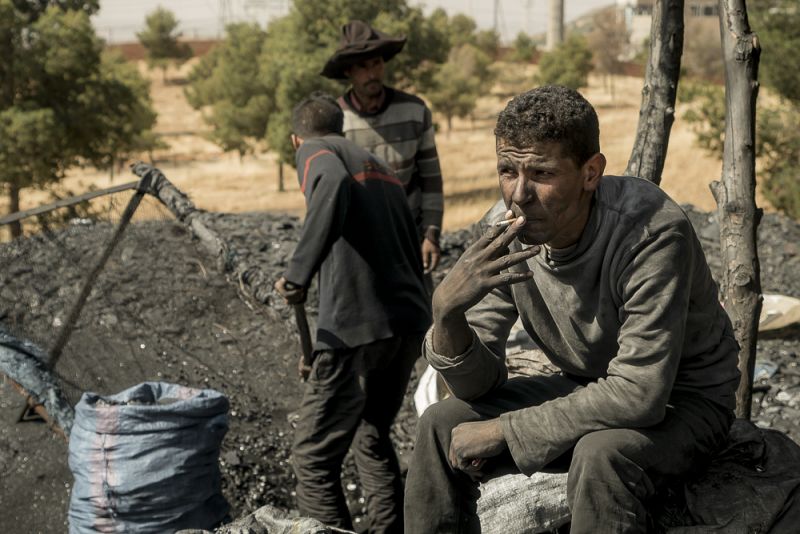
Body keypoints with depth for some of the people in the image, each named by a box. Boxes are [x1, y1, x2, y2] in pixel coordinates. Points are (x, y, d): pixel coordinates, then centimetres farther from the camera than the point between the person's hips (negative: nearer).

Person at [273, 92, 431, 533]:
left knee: (314, 458, 1)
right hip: (411, 320, 8)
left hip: (356, 327, -8)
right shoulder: (379, 166, 25)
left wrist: (298, 273, -22)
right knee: (373, 439, 25)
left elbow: (334, 187, -22)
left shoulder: (314, 151, 4)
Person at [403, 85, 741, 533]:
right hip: (592, 390, 5)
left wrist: (503, 430, -25)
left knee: (601, 454, -36)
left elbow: (639, 394, -32)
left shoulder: (651, 233, -31)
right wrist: (447, 311, -33)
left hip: (683, 400, -5)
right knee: (442, 426, -8)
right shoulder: (503, 231, -14)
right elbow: (479, 385, -11)